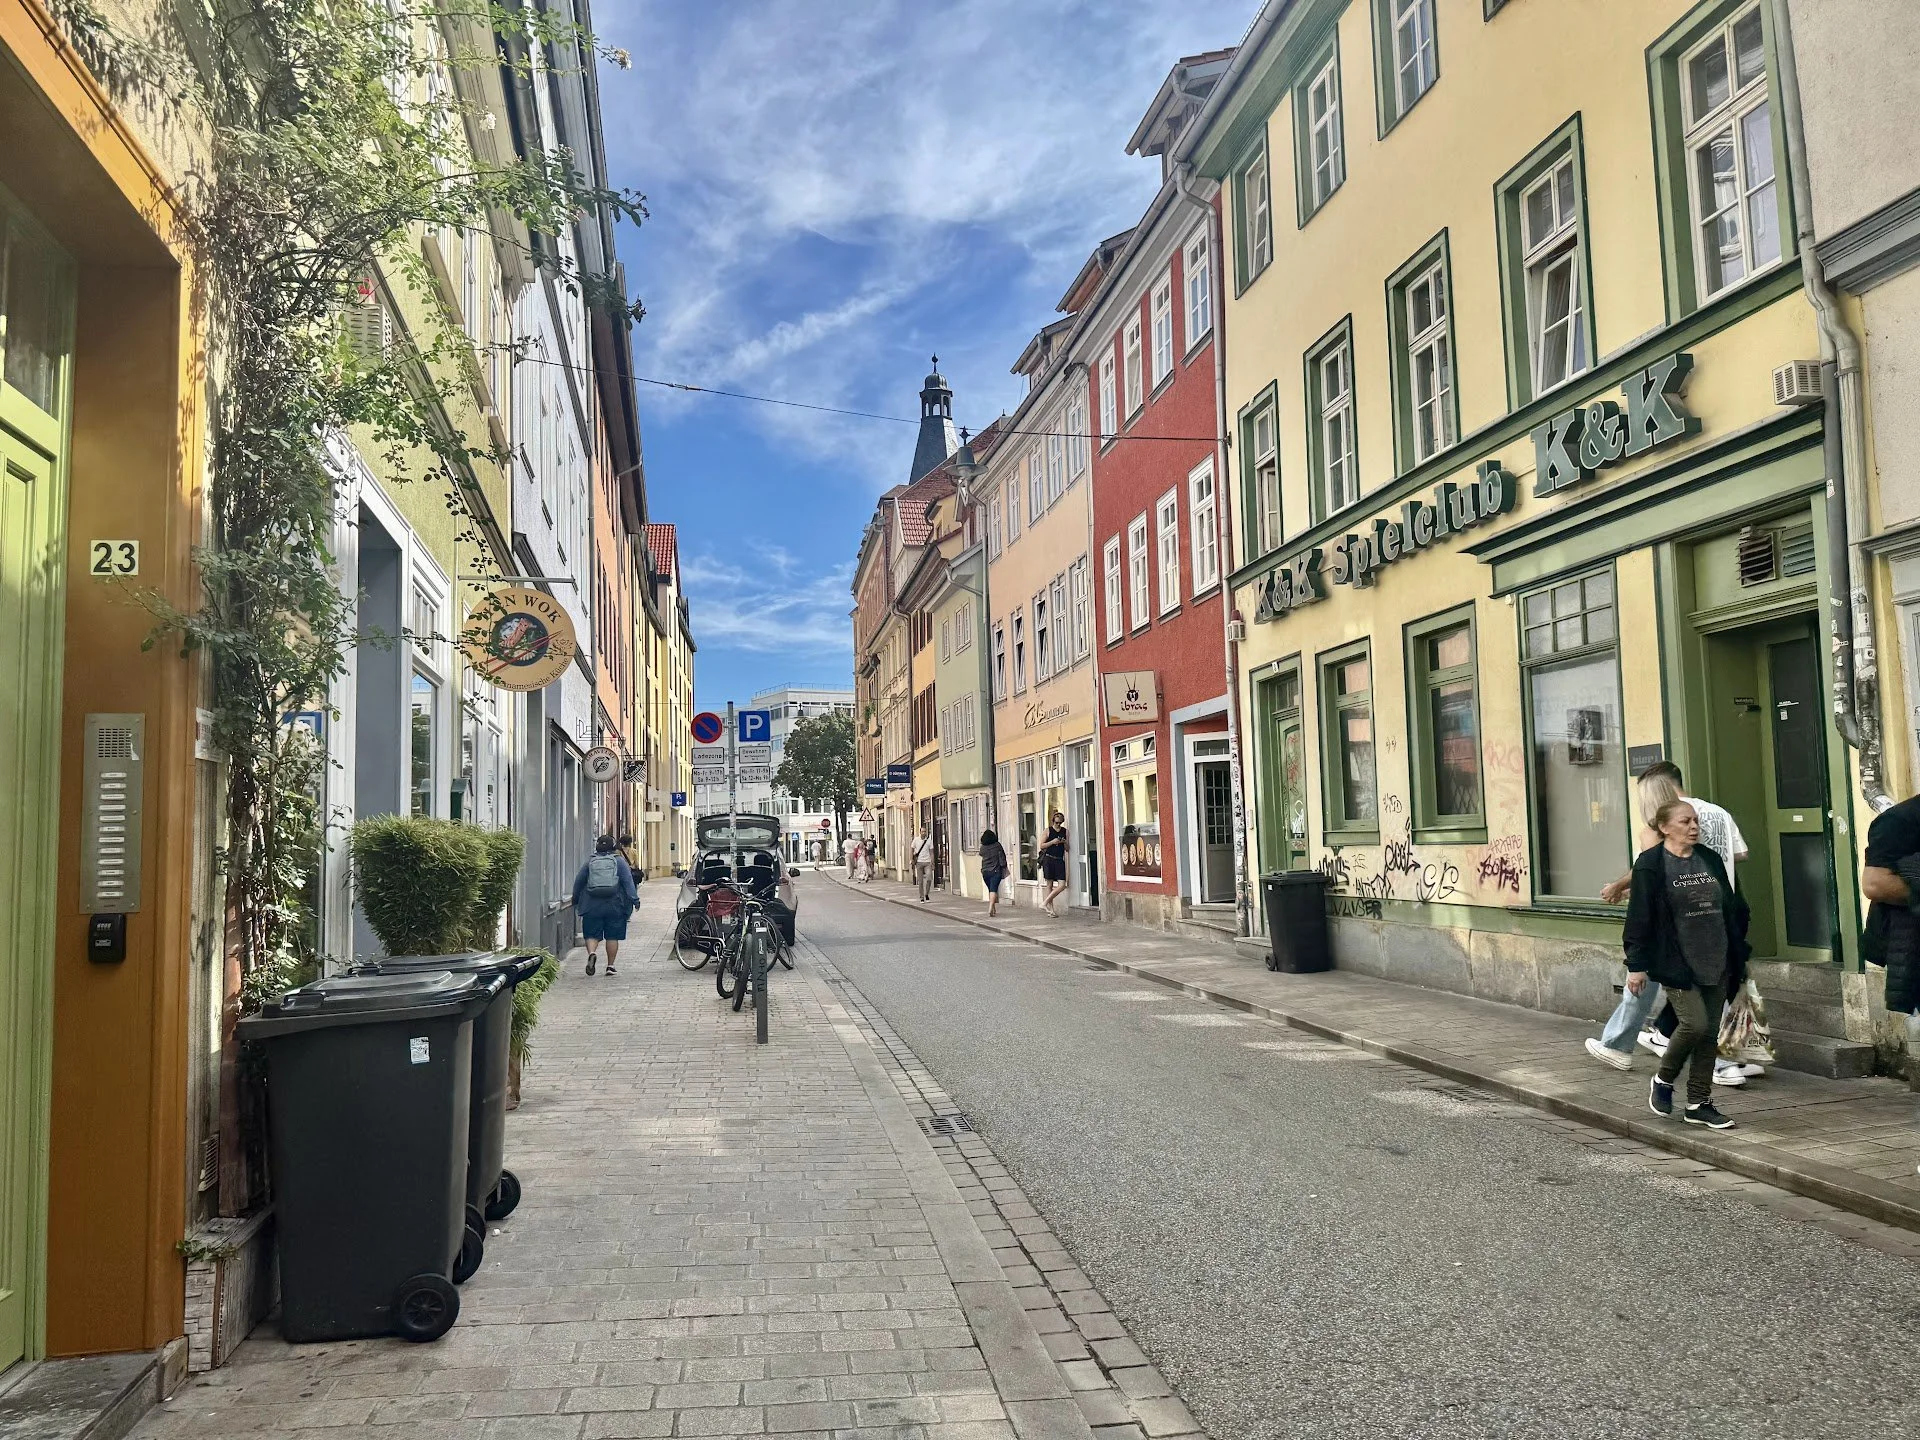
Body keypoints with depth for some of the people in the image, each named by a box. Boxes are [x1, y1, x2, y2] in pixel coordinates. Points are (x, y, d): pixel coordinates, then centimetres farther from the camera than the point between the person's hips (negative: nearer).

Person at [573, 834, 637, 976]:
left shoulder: (590, 863, 9)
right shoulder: (619, 861, 3)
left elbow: (578, 882, 14)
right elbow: (628, 881, -6)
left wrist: (575, 900, 27)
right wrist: (634, 899, -6)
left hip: (592, 905, 1)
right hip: (614, 906, -1)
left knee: (592, 934, 6)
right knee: (612, 936, 7)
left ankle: (592, 953, -23)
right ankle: (610, 966, 8)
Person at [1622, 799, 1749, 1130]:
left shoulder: (1711, 859, 10)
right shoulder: (1650, 865, -8)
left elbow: (1732, 908, 17)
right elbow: (1639, 916, -10)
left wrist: (1739, 953, 16)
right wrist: (1636, 965, -11)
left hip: (1716, 963, 6)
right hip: (1677, 964, -6)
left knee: (1710, 1032, 6)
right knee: (1695, 1024, -15)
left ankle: (1699, 1104, 17)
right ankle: (1663, 1081, 11)